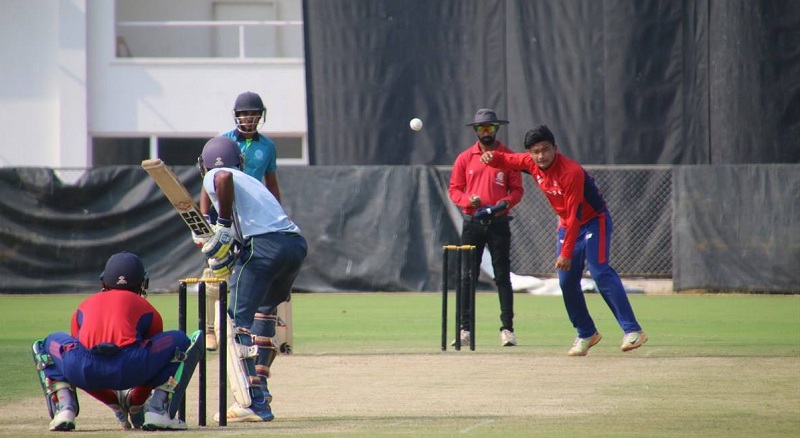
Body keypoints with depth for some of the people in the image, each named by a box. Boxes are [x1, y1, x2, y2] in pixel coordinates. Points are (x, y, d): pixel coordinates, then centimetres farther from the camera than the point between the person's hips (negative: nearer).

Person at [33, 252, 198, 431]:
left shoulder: (84, 306, 36)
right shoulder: (146, 309, 30)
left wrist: (114, 402, 54)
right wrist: (135, 403, 55)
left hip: (82, 370, 2)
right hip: (129, 367, -2)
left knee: (50, 343, 38)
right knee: (180, 341, 25)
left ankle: (64, 409, 13)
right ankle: (157, 410, 6)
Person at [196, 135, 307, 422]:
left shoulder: (213, 176, 11)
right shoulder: (249, 181, 33)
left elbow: (225, 177, -13)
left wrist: (223, 226, -9)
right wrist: (228, 259, 28)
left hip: (263, 244, -8)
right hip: (297, 244, 8)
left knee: (238, 321, -6)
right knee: (264, 310, 28)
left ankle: (254, 403, -18)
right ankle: (259, 390, 29)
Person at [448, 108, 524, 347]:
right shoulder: (465, 158, 7)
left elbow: (517, 190, 5)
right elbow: (454, 189, 7)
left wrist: (506, 203, -15)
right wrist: (467, 200, -13)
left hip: (498, 222, -1)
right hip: (472, 222, 1)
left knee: (502, 276, -3)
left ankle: (507, 329, -2)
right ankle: (465, 329, 3)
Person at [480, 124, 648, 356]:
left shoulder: (571, 172, -30)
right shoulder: (531, 163, -8)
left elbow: (575, 216, -28)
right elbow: (508, 160, 10)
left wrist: (567, 253, -29)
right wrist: (492, 157, -16)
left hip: (595, 221, -8)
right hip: (567, 225, 8)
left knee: (600, 272, -22)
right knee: (567, 281, 3)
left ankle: (632, 331, -27)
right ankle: (586, 334, 16)